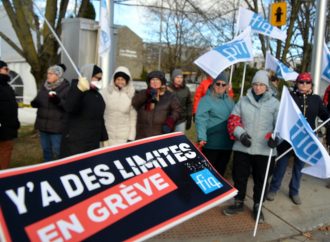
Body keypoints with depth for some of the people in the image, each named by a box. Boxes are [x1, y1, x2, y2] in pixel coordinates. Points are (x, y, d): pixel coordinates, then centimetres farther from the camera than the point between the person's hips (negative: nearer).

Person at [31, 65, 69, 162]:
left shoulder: (66, 88, -9)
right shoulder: (44, 86, 10)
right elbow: (37, 100, 18)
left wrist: (58, 101, -31)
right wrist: (34, 103, -5)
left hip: (57, 127, -7)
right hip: (43, 125, 7)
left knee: (57, 152, 1)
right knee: (46, 150, 19)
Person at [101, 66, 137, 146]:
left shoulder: (131, 95, -2)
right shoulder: (105, 92, -1)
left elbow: (133, 117, 0)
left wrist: (131, 137, -4)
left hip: (124, 137, -1)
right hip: (107, 135, 1)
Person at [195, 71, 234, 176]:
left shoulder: (229, 100, 13)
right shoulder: (206, 99, -9)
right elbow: (201, 120, -19)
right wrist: (202, 137, -29)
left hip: (227, 143, 7)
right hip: (212, 143, -7)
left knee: (221, 170, 18)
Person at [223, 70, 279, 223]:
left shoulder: (274, 103, 2)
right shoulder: (243, 101, 7)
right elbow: (233, 119, 4)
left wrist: (275, 137, -18)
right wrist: (240, 134, -11)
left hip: (264, 149, -1)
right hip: (242, 147, 2)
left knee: (260, 179, 11)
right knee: (239, 176, 11)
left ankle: (257, 206, 30)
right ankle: (238, 203, 31)